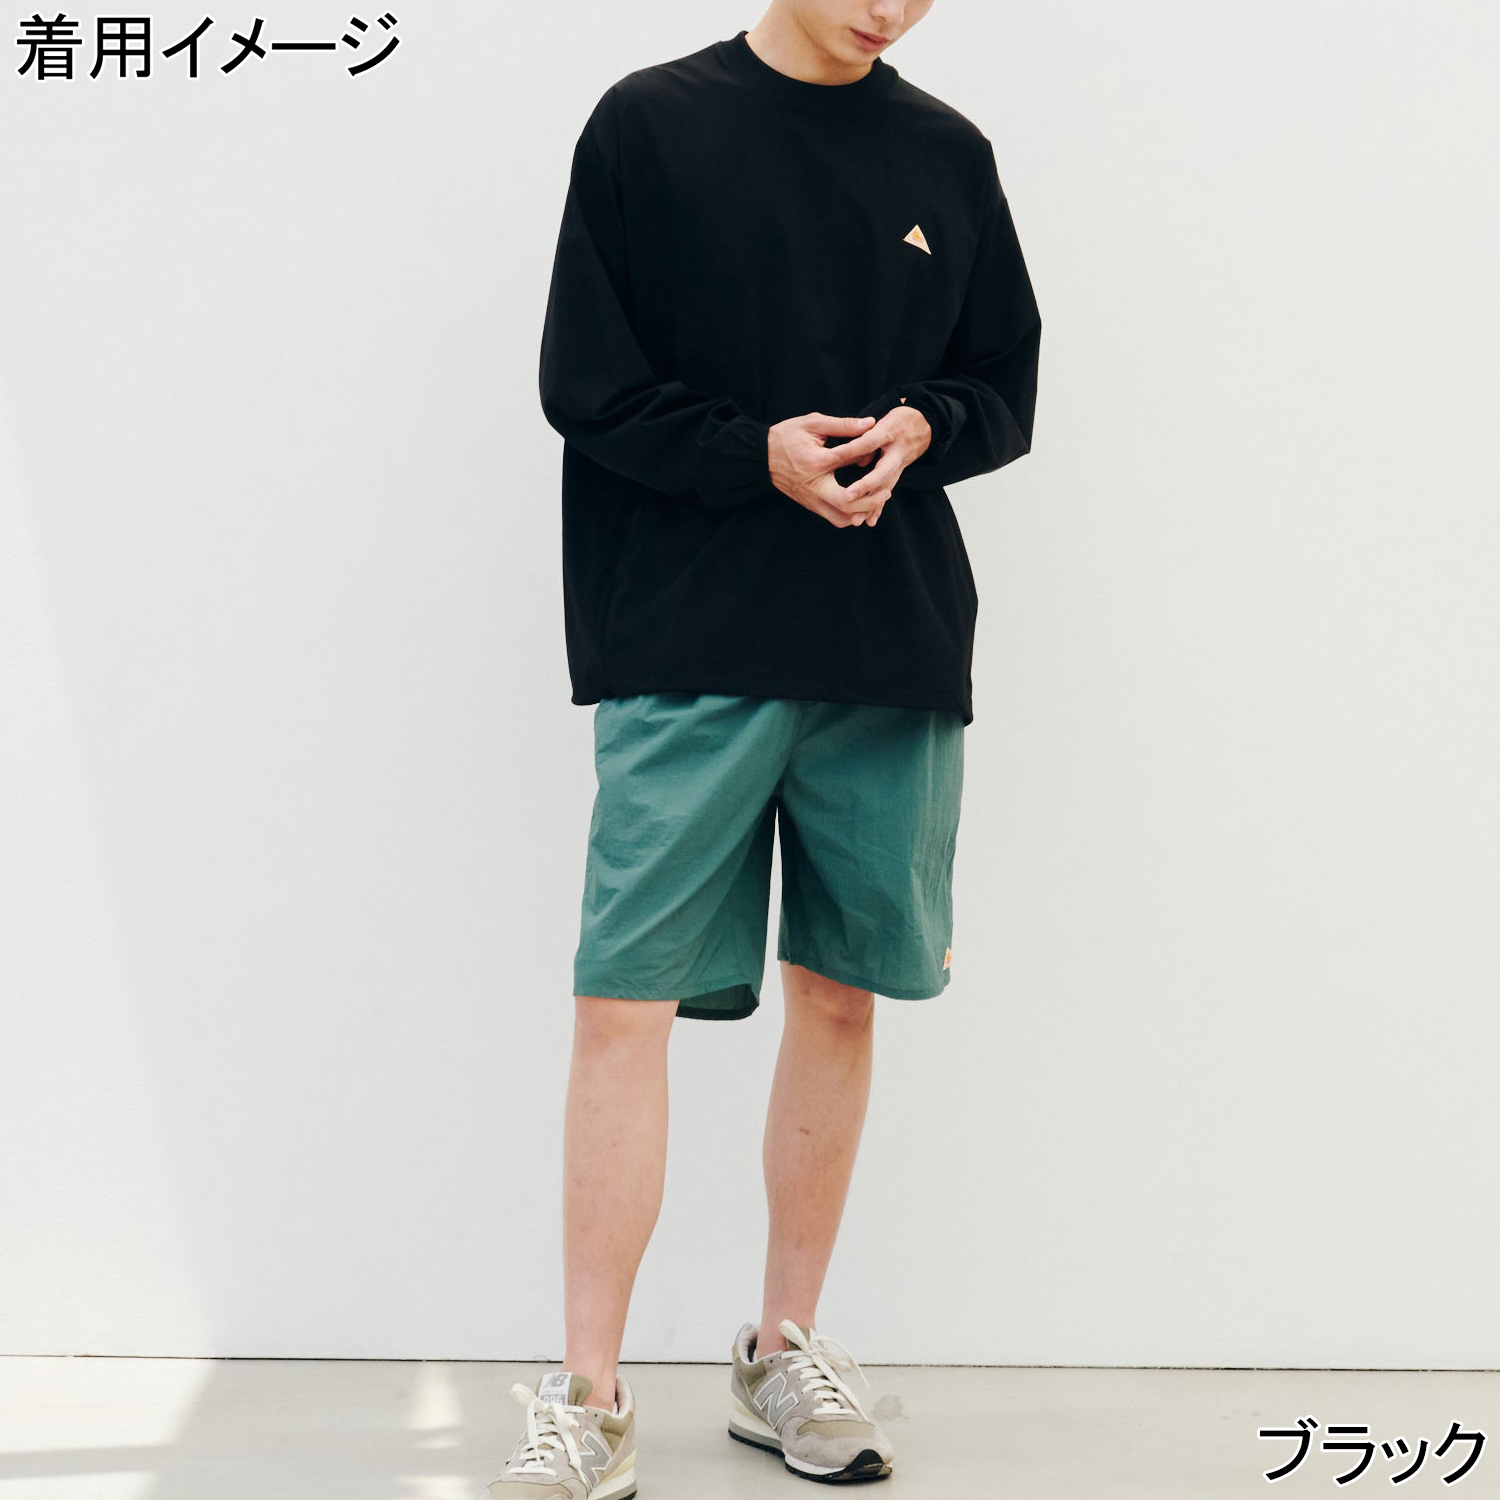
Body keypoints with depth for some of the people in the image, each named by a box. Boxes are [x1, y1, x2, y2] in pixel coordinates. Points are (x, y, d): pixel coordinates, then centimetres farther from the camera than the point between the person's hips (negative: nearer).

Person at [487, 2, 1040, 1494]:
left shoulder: (947, 156, 12)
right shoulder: (649, 124, 2)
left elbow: (1008, 387, 15)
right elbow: (585, 381, -2)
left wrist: (921, 428, -6)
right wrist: (758, 455, -14)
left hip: (895, 657, 4)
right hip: (686, 650, -3)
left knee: (840, 994, 8)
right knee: (626, 999, -7)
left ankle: (783, 1352, 22)